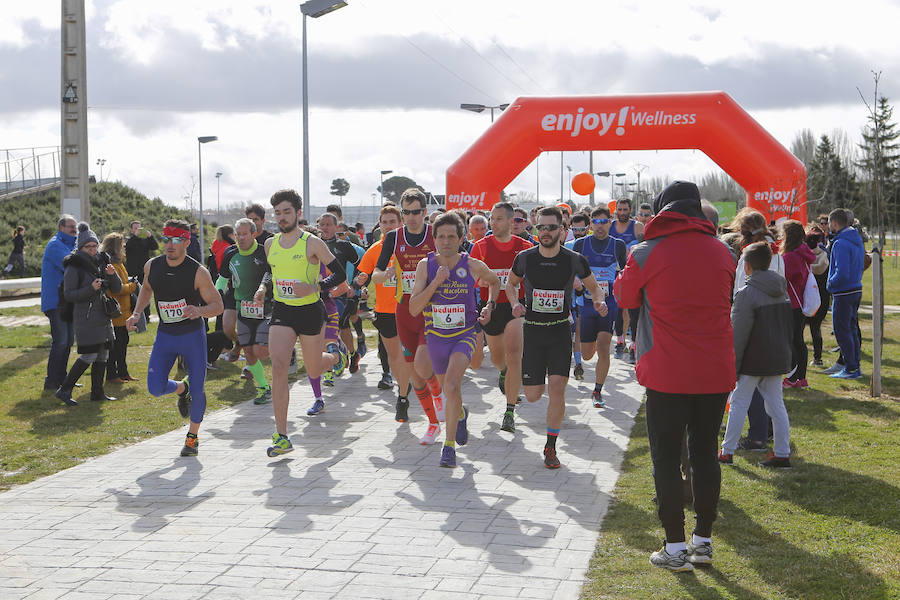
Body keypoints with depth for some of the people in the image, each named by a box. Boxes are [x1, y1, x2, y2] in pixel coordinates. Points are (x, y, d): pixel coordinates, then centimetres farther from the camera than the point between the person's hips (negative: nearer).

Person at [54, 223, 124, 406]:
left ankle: (97, 392, 18)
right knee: (89, 356, -11)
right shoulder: (74, 267, -8)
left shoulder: (102, 263, 11)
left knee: (102, 355, 9)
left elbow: (117, 289, 12)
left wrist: (113, 275, -8)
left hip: (103, 318, 7)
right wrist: (90, 289, -23)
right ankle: (64, 390, -2)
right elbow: (69, 295, -12)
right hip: (85, 319, -7)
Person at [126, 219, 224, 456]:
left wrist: (200, 310, -33)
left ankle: (192, 437, 24)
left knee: (198, 390, 1)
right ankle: (181, 389, 27)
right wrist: (136, 313, 6)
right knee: (155, 388, -9)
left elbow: (218, 305, -12)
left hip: (193, 334, -3)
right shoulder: (152, 266, -3)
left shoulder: (198, 272, -16)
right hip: (165, 335, 3)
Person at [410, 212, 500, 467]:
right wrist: (436, 282, -24)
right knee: (448, 391, 19)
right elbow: (413, 309, -14)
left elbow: (494, 281, 15)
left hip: (465, 334, -3)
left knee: (452, 385, -26)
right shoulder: (425, 265, -8)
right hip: (436, 337, 3)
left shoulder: (473, 266, -10)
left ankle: (449, 446, -16)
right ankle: (461, 414, 55)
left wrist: (490, 305, -1)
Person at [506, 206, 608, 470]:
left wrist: (599, 301, -12)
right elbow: (511, 283, 14)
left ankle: (550, 447, 1)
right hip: (533, 329, 1)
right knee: (533, 396, 2)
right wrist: (515, 303, -6)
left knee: (557, 387, -15)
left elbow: (593, 286, 10)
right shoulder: (525, 258, -3)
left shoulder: (574, 260, -5)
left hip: (560, 330, -1)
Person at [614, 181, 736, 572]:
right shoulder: (721, 251, 3)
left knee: (666, 458, 5)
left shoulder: (646, 253, -9)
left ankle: (676, 548, 7)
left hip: (667, 374, -4)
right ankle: (703, 540, 23)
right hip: (715, 373, 4)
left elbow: (624, 297, 7)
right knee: (705, 454, 14)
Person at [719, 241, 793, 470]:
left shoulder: (747, 293, -15)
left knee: (739, 403, 4)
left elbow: (739, 333, -16)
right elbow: (788, 324, 15)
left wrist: (732, 365, -10)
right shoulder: (782, 290, 8)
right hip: (778, 357, 6)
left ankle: (727, 451, 10)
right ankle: (782, 453, 10)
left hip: (753, 360, -6)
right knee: (776, 404, 10)